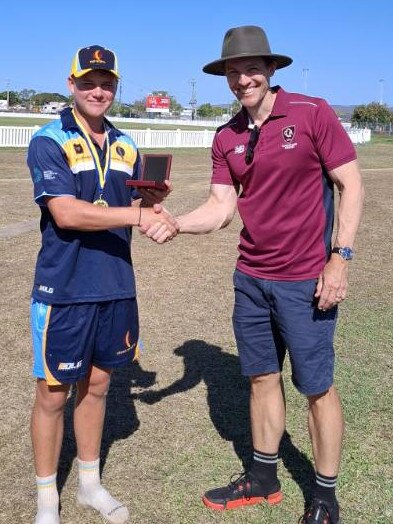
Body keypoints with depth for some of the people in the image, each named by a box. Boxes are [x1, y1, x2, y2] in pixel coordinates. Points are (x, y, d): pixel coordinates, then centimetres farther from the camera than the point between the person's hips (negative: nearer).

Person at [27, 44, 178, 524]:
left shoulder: (125, 146, 10)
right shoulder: (48, 141, -8)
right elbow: (65, 213, -21)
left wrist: (149, 202, -7)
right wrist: (139, 216, -25)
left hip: (116, 287, 6)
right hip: (64, 290, -5)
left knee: (96, 385, 17)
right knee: (53, 393, 5)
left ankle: (89, 483, 35)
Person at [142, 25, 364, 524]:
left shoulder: (312, 112, -8)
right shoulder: (226, 137, 6)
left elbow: (350, 183, -7)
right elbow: (221, 207, 2)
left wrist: (340, 257, -14)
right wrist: (174, 222, -17)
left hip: (304, 281, -5)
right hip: (251, 278, 5)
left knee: (316, 386, 6)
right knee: (262, 377, 16)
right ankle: (263, 478, 35)